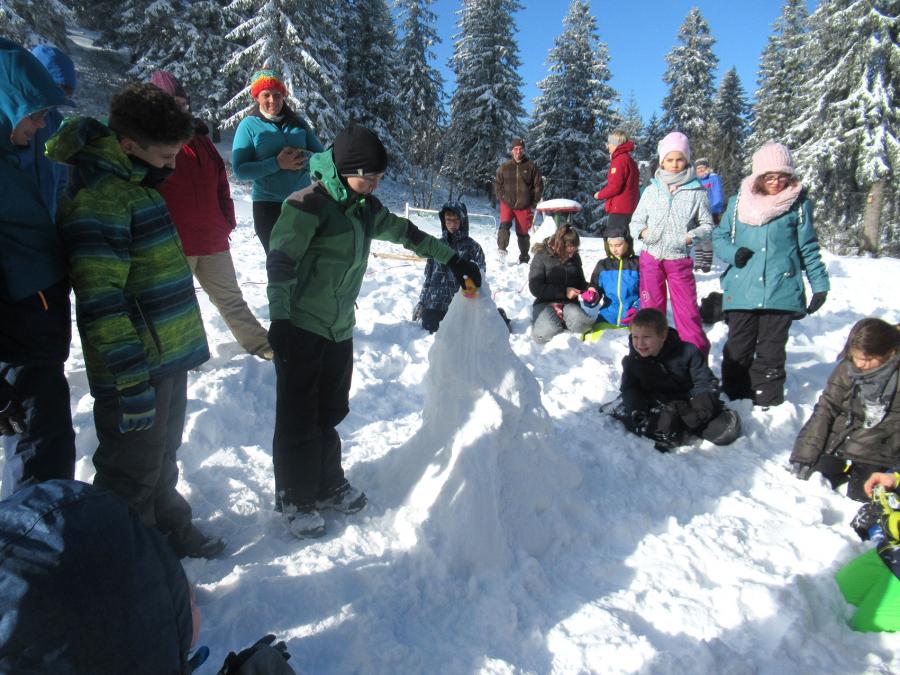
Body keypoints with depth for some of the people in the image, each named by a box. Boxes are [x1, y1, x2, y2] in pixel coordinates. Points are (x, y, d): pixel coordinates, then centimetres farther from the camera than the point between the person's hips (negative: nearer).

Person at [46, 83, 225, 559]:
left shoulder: (132, 181, 10)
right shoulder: (97, 197, -20)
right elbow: (100, 302, -24)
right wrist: (132, 380, -23)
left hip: (168, 356, 9)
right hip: (136, 367, -9)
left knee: (162, 458, 25)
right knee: (132, 475, 8)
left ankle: (170, 528, 45)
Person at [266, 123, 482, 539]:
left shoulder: (364, 207, 8)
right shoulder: (309, 204, -14)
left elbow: (406, 233, 18)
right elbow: (280, 262, -17)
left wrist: (452, 260, 22)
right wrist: (279, 319, -21)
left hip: (340, 328, 7)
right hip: (300, 328, -7)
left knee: (331, 411, 14)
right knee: (299, 417, 3)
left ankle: (327, 485, 32)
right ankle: (295, 499, 19)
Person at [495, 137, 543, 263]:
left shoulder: (531, 167, 1)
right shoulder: (504, 167, 5)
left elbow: (538, 185, 5)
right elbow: (497, 184, 13)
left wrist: (533, 202, 0)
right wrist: (502, 198, 0)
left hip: (524, 207, 0)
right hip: (507, 205, 0)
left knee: (523, 233, 6)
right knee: (504, 226, -23)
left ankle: (524, 258, 20)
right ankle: (502, 250, -13)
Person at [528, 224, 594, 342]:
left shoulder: (575, 257, 4)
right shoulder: (541, 256, -9)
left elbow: (580, 281, 20)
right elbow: (535, 288, -14)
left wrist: (588, 289, -5)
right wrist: (564, 291, -19)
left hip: (569, 303, 3)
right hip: (546, 303, -3)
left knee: (582, 324, -30)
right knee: (545, 333, -32)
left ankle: (560, 318, 1)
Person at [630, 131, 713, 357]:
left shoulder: (696, 191, 0)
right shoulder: (651, 190, 5)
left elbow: (707, 224, 6)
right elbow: (636, 220, 11)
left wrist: (692, 236, -13)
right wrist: (642, 231, -10)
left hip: (680, 260, -2)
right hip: (650, 257, 2)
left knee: (687, 311, -1)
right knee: (651, 309, 11)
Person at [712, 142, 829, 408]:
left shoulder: (799, 204, 4)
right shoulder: (739, 202, 5)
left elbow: (809, 249, 8)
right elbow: (718, 237, 11)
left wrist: (820, 285, 6)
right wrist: (733, 253, -10)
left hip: (782, 293, -1)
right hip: (742, 291, 1)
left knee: (771, 353, 6)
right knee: (737, 350, 7)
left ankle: (767, 402, 18)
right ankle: (733, 399, 21)